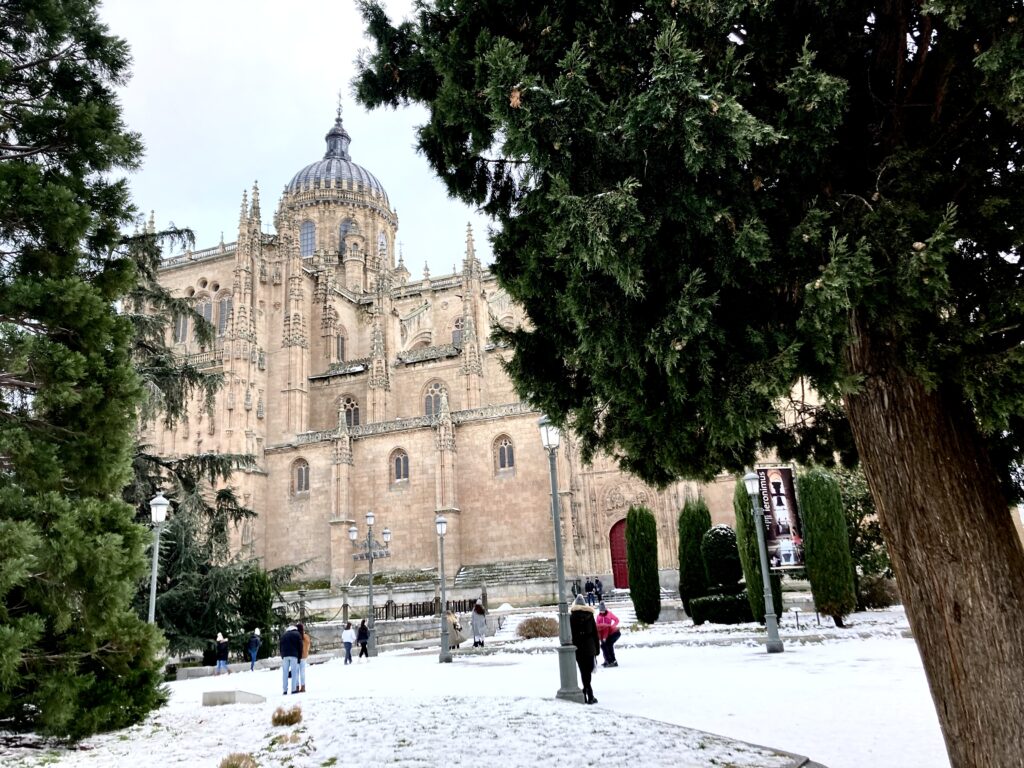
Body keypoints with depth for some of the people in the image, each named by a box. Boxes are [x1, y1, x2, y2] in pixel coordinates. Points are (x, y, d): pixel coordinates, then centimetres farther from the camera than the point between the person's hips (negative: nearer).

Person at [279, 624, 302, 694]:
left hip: (285, 655, 3)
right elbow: (300, 646, 1)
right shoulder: (297, 634, 7)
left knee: (285, 673, 4)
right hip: (294, 655, -3)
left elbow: (281, 647, 16)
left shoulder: (283, 635, 20)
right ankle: (294, 689, -8)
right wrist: (299, 657, 4)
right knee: (294, 672, -3)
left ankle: (285, 690, 0)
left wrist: (282, 657, 16)